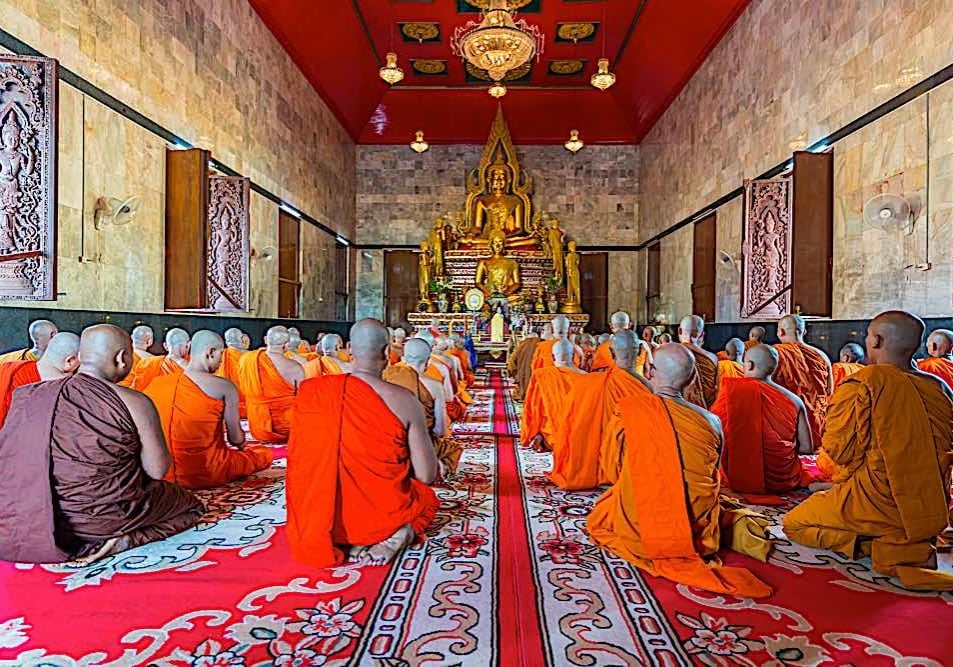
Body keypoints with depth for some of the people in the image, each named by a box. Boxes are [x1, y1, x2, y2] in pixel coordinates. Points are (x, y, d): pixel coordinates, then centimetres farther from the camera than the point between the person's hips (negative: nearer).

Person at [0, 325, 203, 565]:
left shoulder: (28, 396, -3)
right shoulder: (134, 403, -19)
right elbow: (158, 470, -13)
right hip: (108, 517, -8)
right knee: (192, 506, 15)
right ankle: (123, 540, -4)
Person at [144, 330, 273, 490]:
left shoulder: (155, 384, -2)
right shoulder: (224, 387, -14)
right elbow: (236, 439, -7)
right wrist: (243, 446, 17)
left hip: (161, 474, 5)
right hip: (206, 474, -4)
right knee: (266, 454, 15)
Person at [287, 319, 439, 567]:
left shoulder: (309, 390, -8)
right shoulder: (403, 400, -18)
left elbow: (298, 460, 6)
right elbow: (427, 476, -12)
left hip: (317, 520, 4)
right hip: (380, 515, -4)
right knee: (428, 498, 28)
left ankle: (354, 542, 11)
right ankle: (397, 534, -2)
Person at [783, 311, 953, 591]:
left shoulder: (864, 382, -17)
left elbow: (839, 450, -14)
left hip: (878, 504, -6)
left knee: (793, 524, 10)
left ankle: (878, 548, -8)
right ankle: (915, 546, 6)